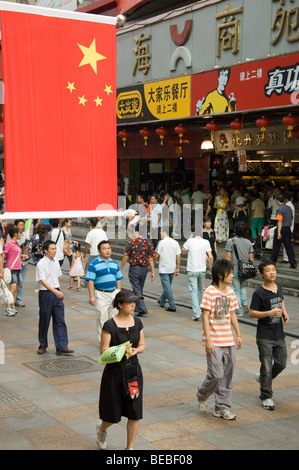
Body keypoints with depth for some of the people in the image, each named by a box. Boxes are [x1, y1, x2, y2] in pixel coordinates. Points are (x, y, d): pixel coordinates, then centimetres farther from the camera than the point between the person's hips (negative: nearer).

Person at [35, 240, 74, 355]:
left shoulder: (56, 261, 8)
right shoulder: (41, 264, -13)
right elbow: (43, 281, -21)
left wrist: (58, 291, 15)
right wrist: (55, 291, -31)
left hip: (57, 293, 6)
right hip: (45, 294, -6)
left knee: (60, 321, 1)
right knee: (44, 321, 6)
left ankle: (62, 347, 1)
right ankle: (42, 346, 22)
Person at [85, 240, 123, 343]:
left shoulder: (114, 263, 11)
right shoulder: (94, 264, -7)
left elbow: (118, 279, 16)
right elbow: (90, 281, -10)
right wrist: (91, 296, -16)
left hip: (114, 293, 5)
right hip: (101, 294, -5)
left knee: (113, 317, 13)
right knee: (102, 318, -3)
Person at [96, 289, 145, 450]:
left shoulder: (137, 322, 2)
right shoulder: (109, 325, -13)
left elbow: (142, 345, 8)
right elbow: (103, 351, -12)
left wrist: (135, 350, -13)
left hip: (134, 371, 4)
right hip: (115, 372, -4)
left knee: (134, 414, 2)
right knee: (114, 414, 8)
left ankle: (130, 447, 18)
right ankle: (102, 428, 43)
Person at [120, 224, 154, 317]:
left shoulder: (131, 242, -11)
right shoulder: (148, 243, -1)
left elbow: (126, 257, -8)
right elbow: (151, 259, -2)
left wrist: (120, 268, 3)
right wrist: (152, 272, 2)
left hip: (134, 268, -4)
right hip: (144, 268, 4)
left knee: (137, 290, 0)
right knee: (140, 289, 19)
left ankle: (143, 310, -9)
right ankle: (137, 307, 32)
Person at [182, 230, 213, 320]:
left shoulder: (190, 241, -8)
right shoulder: (206, 242, -4)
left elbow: (183, 252, 7)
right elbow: (210, 257, -6)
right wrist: (211, 268, 9)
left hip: (192, 271, -2)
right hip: (202, 270, 3)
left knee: (193, 291, -2)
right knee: (200, 290, 18)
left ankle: (196, 313, -15)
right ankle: (199, 311, 28)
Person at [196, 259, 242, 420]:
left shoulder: (231, 292, 8)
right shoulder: (210, 292, -12)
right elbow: (205, 317, -12)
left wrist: (238, 335, 15)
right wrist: (208, 340, -16)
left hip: (229, 340, 7)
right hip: (214, 342, -7)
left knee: (227, 376, 9)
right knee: (216, 375, -8)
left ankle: (222, 407, 19)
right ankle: (202, 395, 20)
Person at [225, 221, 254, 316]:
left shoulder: (231, 241, -9)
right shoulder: (248, 242, 4)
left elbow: (228, 256, -11)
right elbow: (251, 257, 5)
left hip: (235, 268, -4)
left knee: (236, 289, 3)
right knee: (243, 287, 24)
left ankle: (239, 311, 4)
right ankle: (245, 303, 4)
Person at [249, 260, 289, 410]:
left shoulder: (278, 287, 4)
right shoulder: (259, 293, -15)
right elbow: (252, 313, -15)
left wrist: (284, 312, 5)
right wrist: (270, 313, -24)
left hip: (279, 334, 6)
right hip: (265, 337, -6)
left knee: (281, 364, 13)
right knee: (267, 366, -1)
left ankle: (262, 378, 39)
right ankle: (266, 397, 12)